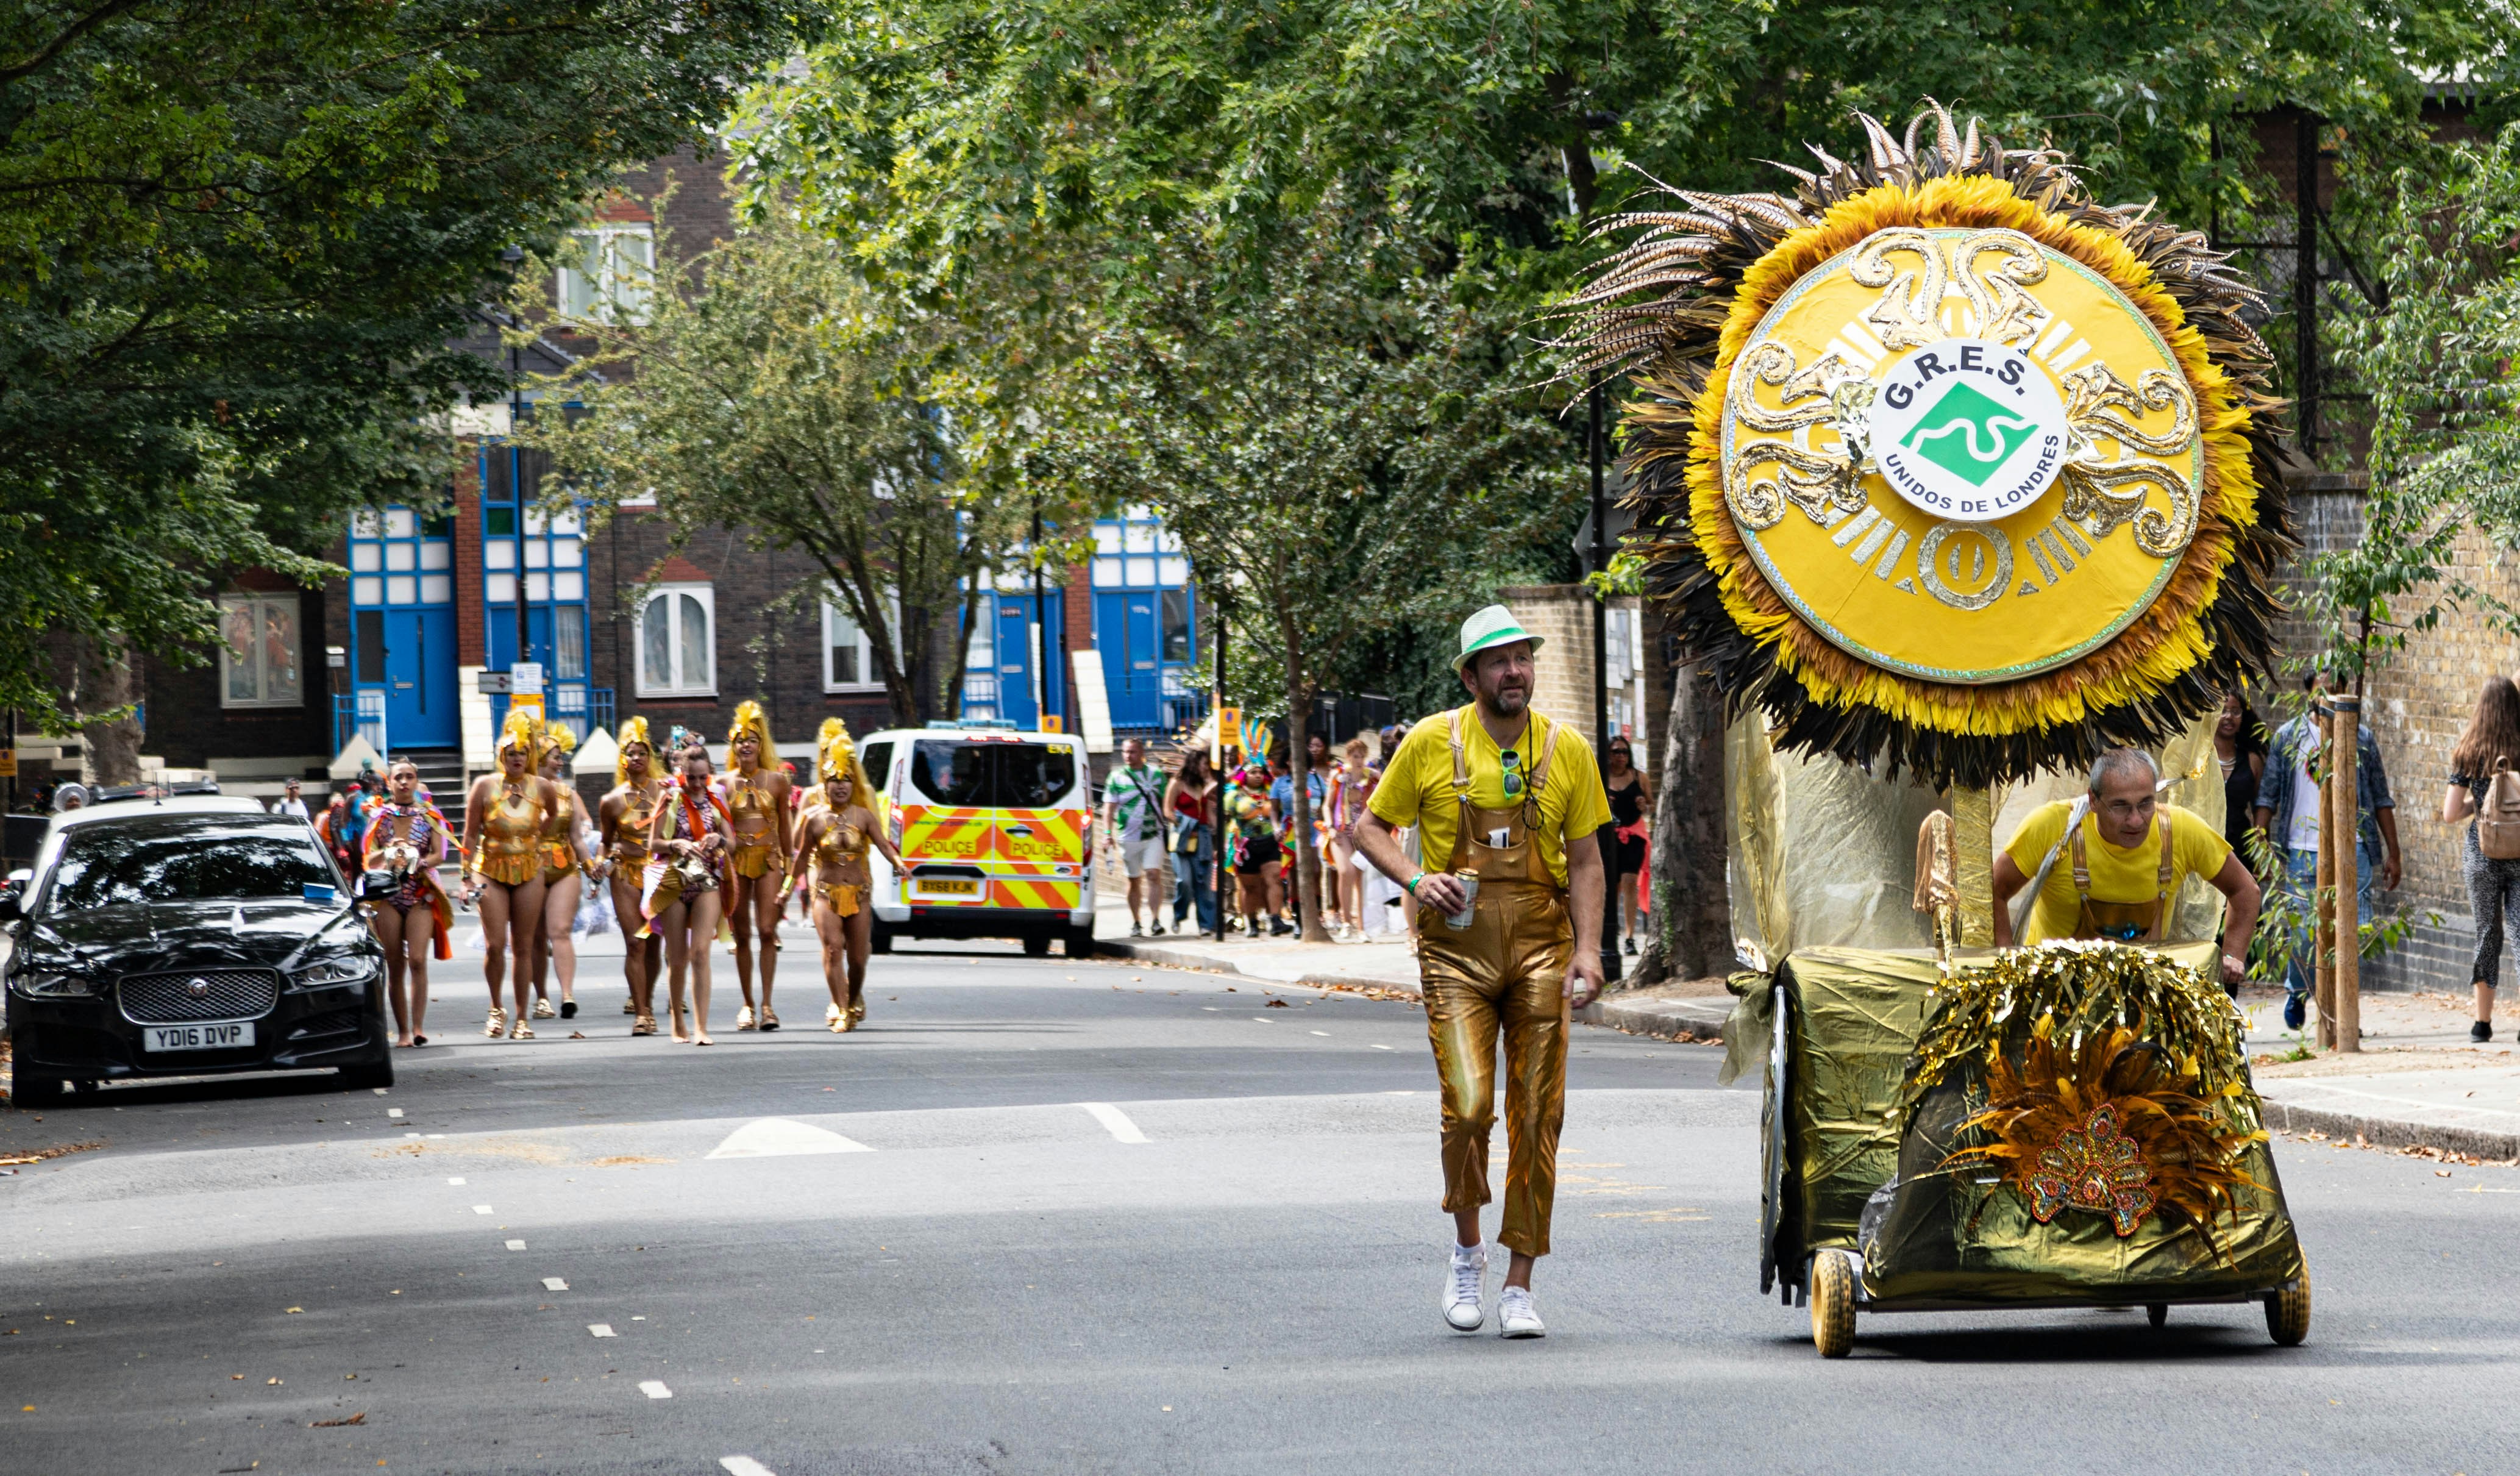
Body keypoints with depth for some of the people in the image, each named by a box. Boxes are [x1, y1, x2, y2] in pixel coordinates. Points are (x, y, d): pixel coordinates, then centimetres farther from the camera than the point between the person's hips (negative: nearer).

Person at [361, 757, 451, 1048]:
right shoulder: (380, 816, 10)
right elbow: (369, 859, 4)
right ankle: (402, 1030, 4)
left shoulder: (429, 816, 8)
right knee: (395, 965, -1)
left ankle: (418, 1027, -19)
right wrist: (389, 853, -16)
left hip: (421, 894, -1)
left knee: (417, 960, -16)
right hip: (387, 895, 1)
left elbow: (439, 856, 0)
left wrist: (416, 862, -19)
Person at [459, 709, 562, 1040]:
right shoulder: (485, 786, -6)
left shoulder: (542, 788, -1)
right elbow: (470, 835, -3)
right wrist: (468, 878, -6)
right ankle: (496, 1009, 13)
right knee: (496, 945, -9)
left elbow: (552, 815, 24)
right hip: (491, 872, -2)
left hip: (529, 872, 2)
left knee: (523, 947, 3)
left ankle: (521, 1018, 9)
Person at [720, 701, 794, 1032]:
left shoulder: (777, 781, 5)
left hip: (768, 859, -1)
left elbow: (784, 827, 10)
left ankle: (766, 1005, -10)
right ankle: (748, 1005, 12)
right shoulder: (723, 783, 5)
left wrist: (789, 866, 11)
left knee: (767, 931, -11)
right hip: (735, 860, 1)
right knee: (743, 935, 3)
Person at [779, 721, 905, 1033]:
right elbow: (802, 858, 11)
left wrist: (899, 864, -27)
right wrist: (788, 890, 14)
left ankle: (854, 1001, 30)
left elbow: (883, 844, -8)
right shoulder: (815, 818, 2)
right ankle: (841, 1009, -19)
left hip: (858, 892, 1)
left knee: (857, 956, 5)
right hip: (826, 891, -1)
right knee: (832, 947, -19)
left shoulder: (863, 816, 2)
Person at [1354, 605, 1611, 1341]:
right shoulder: (1431, 743, 1)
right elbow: (1371, 827, 9)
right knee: (1468, 1106, -14)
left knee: (1536, 1116, -1)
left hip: (1540, 947, 2)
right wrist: (1415, 879, -9)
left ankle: (1519, 1286, 6)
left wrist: (1588, 948, -4)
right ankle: (1467, 1248, 12)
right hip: (1456, 946, -2)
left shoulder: (1567, 750, 6)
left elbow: (1584, 860, 8)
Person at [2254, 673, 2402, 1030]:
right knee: (2304, 934, 2)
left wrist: (2393, 853, 9)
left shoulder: (2362, 738, 9)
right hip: (2302, 853, 0)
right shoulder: (2288, 738, 6)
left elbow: (2381, 799, 12)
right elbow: (2268, 796, 6)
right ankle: (2297, 993, 29)